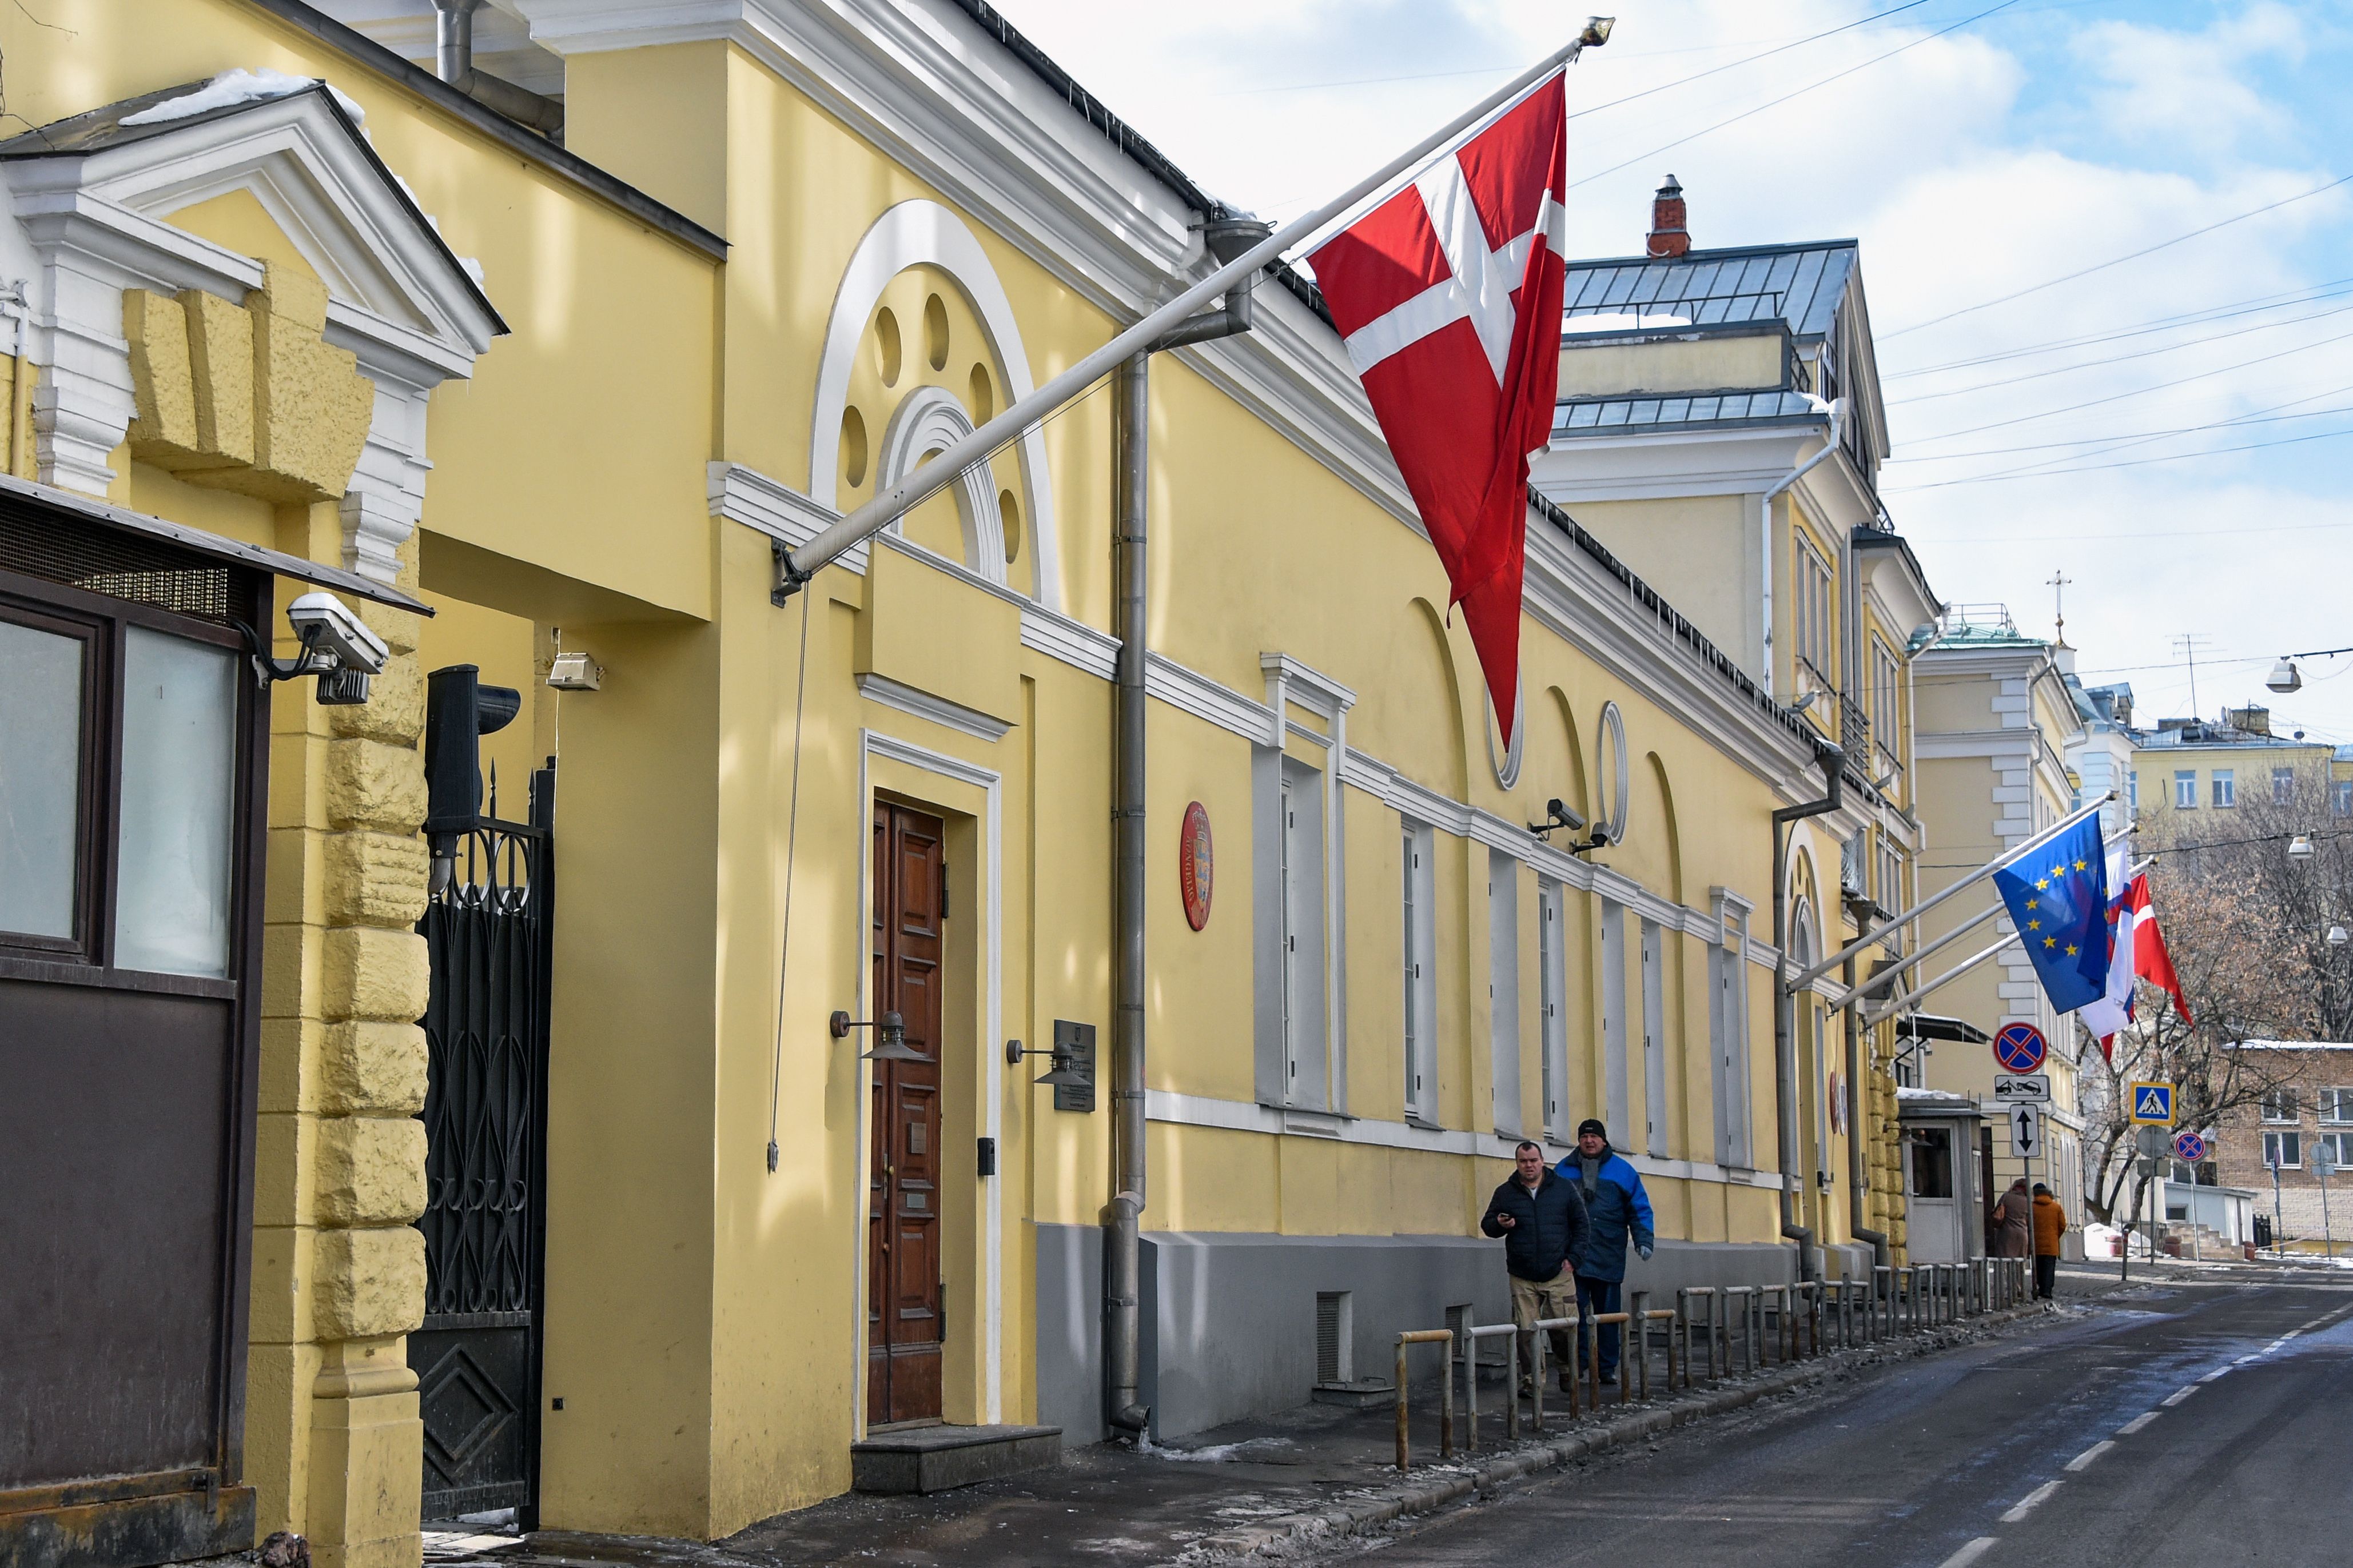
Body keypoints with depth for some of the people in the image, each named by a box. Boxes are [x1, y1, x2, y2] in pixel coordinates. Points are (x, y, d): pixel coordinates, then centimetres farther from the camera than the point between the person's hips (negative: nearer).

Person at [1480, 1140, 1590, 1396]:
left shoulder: (1563, 1188, 5)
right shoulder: (1505, 1193, 6)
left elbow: (1580, 1223, 10)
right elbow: (1486, 1224, 13)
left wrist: (1572, 1257, 2)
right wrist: (1499, 1225, -11)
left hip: (1558, 1276, -1)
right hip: (1522, 1279, 1)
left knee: (1564, 1329, -1)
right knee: (1526, 1331, -3)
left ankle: (1568, 1374, 20)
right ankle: (1529, 1380, 6)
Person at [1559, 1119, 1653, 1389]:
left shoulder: (1622, 1171, 7)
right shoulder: (1564, 1171, 10)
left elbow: (1640, 1209, 8)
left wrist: (1643, 1241, -4)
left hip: (1608, 1258, 0)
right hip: (1573, 1256, 0)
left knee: (1608, 1314, 6)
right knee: (1576, 1313, -7)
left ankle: (1606, 1368, 14)